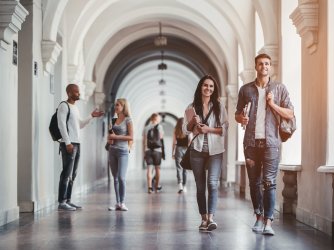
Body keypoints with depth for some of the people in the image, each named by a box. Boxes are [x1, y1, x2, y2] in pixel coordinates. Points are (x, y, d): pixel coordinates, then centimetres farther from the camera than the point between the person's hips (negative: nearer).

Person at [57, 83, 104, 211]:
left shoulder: (75, 107, 20)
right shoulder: (63, 106, -7)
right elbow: (62, 125, -14)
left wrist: (91, 116, 16)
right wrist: (67, 143, -19)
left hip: (77, 143, 9)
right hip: (69, 144, -9)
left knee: (73, 174, 9)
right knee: (67, 174, -10)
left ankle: (68, 200, 13)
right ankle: (61, 202, -9)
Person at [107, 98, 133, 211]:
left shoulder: (128, 120, -3)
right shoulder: (114, 120, 13)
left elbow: (131, 137, -9)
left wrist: (116, 137, -13)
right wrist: (109, 139, 2)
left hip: (122, 151, -6)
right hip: (112, 150, 6)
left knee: (121, 177, -12)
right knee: (115, 178, 6)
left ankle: (122, 202, -4)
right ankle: (117, 203, 9)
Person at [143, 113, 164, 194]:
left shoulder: (146, 128, 5)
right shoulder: (159, 126, -2)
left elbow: (144, 141, 5)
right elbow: (161, 137, 8)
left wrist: (144, 151, 10)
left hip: (148, 150, 2)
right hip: (157, 150, -2)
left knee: (149, 168, -1)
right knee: (157, 168, 10)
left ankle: (149, 187, -12)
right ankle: (157, 186, 19)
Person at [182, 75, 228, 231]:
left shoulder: (219, 106, 6)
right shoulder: (191, 108, 9)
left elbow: (225, 128, 2)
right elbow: (185, 130, 10)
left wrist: (209, 129, -11)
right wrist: (193, 122, -9)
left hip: (215, 150, -2)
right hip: (197, 150, 2)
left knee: (212, 182, -17)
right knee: (200, 186, 6)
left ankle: (211, 217, -18)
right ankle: (204, 218, 13)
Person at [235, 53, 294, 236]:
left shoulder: (279, 89, 8)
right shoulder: (245, 89, 12)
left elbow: (290, 114, 5)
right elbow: (237, 114, 17)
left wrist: (272, 104, -8)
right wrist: (242, 118, -6)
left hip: (270, 141, -2)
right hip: (251, 142, 2)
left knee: (269, 182, -10)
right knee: (254, 182, 6)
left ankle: (268, 222, -12)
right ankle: (259, 217, 19)